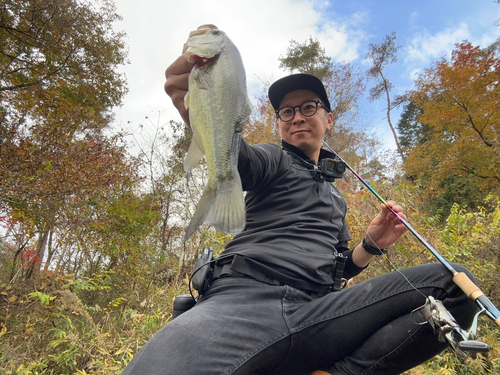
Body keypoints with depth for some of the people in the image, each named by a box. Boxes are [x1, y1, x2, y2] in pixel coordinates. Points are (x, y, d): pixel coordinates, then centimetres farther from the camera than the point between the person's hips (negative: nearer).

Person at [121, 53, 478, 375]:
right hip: (244, 296, -4)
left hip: (314, 315, 5)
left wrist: (371, 245, 11)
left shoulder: (337, 198, 30)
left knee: (455, 283, -11)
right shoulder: (274, 159, 14)